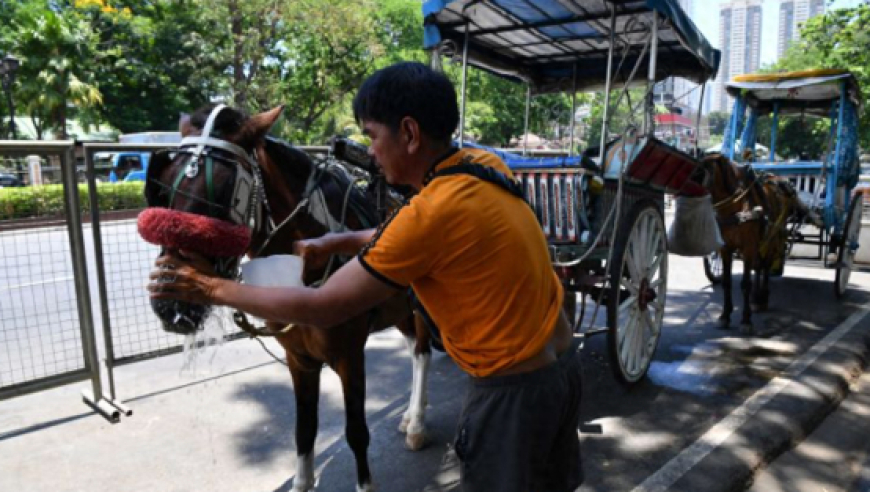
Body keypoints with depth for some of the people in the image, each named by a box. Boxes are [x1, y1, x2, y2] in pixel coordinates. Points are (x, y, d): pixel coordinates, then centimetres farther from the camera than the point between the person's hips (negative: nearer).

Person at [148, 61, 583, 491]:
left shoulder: (431, 211, -28)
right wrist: (337, 242, 3)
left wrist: (211, 289, -11)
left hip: (512, 389, -8)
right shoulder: (485, 166, -4)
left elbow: (322, 309, -20)